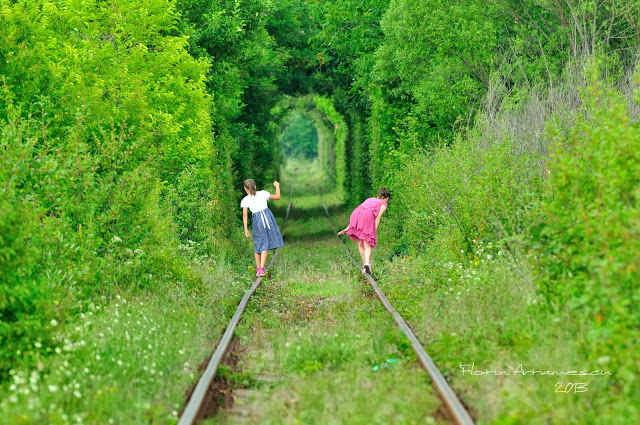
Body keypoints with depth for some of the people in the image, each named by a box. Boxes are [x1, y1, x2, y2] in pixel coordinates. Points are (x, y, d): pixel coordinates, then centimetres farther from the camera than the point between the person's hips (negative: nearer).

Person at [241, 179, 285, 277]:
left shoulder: (245, 201, 0)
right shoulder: (263, 194, 3)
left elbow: (245, 215, -8)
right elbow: (277, 197, 13)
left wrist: (246, 229, -6)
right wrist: (277, 186, 30)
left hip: (257, 221, 0)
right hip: (267, 217, 0)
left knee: (258, 245, 13)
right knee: (264, 245, 3)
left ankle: (258, 269, 15)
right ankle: (261, 268, -10)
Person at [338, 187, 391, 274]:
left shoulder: (370, 199, 37)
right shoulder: (383, 204, 23)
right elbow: (378, 218, 6)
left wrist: (347, 228, 30)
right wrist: (374, 232, 0)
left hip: (356, 212, 4)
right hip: (368, 216, -4)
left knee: (360, 243, 13)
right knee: (367, 245, -4)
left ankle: (364, 265, 9)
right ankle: (367, 262, -28)